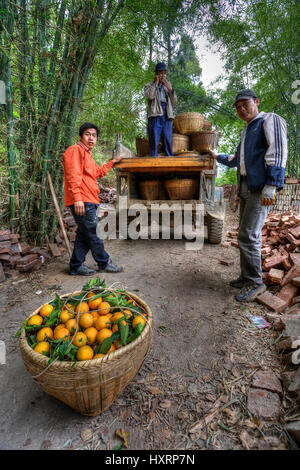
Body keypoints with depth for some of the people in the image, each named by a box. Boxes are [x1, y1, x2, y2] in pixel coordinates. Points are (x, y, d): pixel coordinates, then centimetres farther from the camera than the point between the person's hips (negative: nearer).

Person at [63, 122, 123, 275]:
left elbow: (98, 172, 40)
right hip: (82, 201, -10)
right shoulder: (75, 150, -5)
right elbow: (73, 175, -18)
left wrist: (112, 162, 42)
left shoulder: (87, 154, 27)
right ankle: (104, 263, 10)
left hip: (89, 201, 10)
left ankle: (76, 265, 19)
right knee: (92, 235, -1)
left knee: (84, 234, 12)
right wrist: (77, 198, -26)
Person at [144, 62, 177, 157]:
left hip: (167, 117, 4)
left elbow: (174, 103, 17)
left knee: (168, 142, -1)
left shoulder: (167, 87, 28)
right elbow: (149, 96, -7)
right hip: (155, 116, -4)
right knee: (154, 142, -10)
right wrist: (156, 83, 3)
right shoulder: (149, 86, 17)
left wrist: (170, 89, 5)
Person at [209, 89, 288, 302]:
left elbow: (278, 151, -13)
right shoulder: (247, 132, 28)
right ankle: (247, 278, 16)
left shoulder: (270, 120, 2)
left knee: (249, 235, -14)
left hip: (261, 188, -9)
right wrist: (218, 156, 51)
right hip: (246, 188, 9)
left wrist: (271, 184, -22)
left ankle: (255, 282, -3)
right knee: (247, 235, 7)